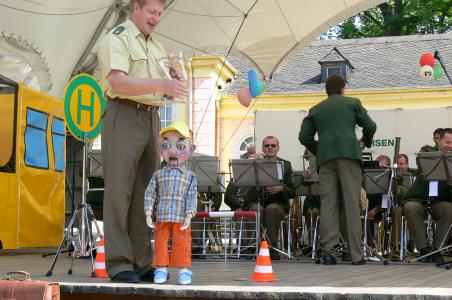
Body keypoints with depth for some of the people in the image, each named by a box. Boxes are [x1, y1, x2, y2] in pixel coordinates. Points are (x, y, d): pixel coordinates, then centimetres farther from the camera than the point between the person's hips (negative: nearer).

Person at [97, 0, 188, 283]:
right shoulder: (117, 38, -4)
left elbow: (161, 88, 27)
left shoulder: (156, 46, 20)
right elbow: (119, 82, -19)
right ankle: (119, 264, -7)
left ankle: (142, 263, 10)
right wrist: (161, 84, -28)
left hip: (152, 119, 8)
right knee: (119, 191, -8)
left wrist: (174, 77, 5)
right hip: (124, 115, -8)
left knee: (144, 192, 6)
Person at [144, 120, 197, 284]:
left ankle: (184, 269, 8)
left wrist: (189, 216, -9)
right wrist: (148, 214, -2)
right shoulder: (158, 174, 9)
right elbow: (150, 194, 6)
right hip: (162, 217, 1)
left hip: (180, 218, -1)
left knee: (182, 244, 0)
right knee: (161, 243, 4)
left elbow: (192, 197, 1)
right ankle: (161, 268, 11)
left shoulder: (189, 176, 6)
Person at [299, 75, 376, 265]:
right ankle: (356, 255, -5)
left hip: (325, 157, 2)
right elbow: (370, 126, 8)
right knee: (351, 203, -3)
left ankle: (328, 251, -7)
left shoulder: (315, 110, 20)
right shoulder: (352, 103, 14)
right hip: (349, 153, -2)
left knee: (328, 204, 0)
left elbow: (304, 137, 12)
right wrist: (366, 142, 27)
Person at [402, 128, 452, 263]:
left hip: (439, 203, 1)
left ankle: (436, 250, -20)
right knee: (410, 207, -33)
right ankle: (424, 250, -24)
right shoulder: (427, 151, 3)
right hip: (419, 201, -1)